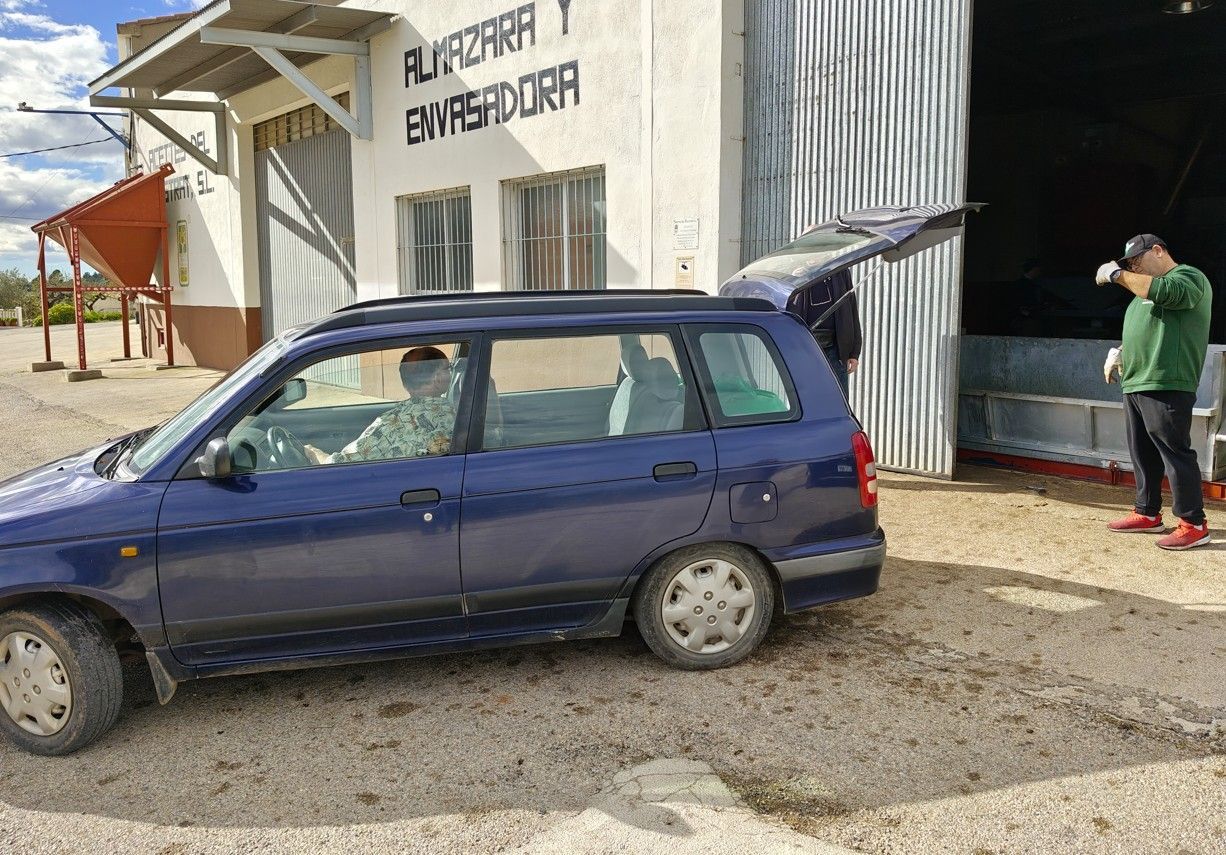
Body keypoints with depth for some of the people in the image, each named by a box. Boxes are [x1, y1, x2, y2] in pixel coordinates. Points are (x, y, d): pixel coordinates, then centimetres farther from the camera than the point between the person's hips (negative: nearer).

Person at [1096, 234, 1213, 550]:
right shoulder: (1145, 290, 25)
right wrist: (1119, 354, 14)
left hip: (1166, 387, -10)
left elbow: (1166, 292, -26)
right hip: (1135, 384, 10)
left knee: (1175, 453, -8)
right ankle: (1148, 513, 23)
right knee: (1142, 454, 13)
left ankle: (1194, 524, -2)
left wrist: (1119, 275, -16)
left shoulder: (1189, 277, -3)